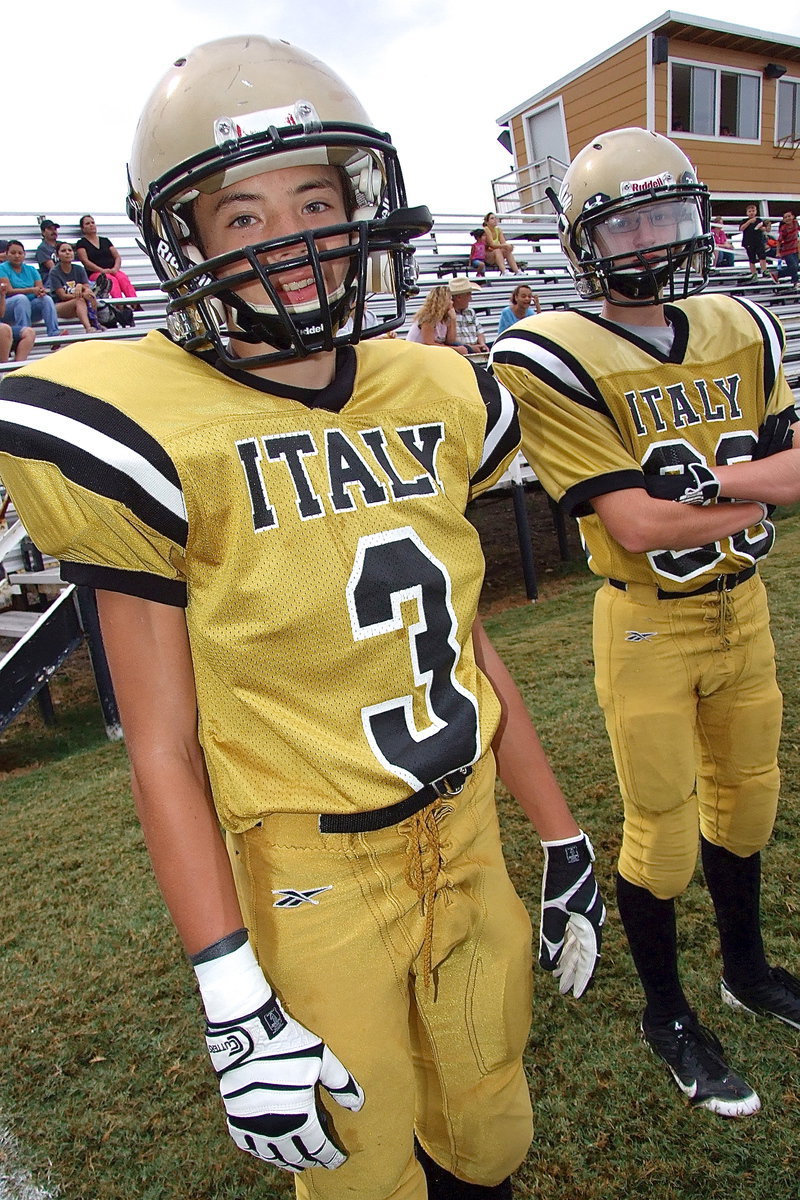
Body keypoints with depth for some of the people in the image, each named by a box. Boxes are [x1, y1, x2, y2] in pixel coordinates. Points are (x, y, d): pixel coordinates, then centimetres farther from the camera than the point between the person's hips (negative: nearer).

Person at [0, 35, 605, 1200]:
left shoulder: (434, 402, 1)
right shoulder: (156, 432, -14)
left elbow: (468, 648, 6)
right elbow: (162, 747, -13)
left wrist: (564, 849, 10)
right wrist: (236, 1010, -14)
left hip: (469, 840, 5)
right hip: (310, 882, -4)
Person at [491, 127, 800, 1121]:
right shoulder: (556, 361, -17)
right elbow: (637, 525, -23)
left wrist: (706, 480, -21)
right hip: (648, 627, -6)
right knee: (661, 827, 8)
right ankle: (667, 1016, 35)